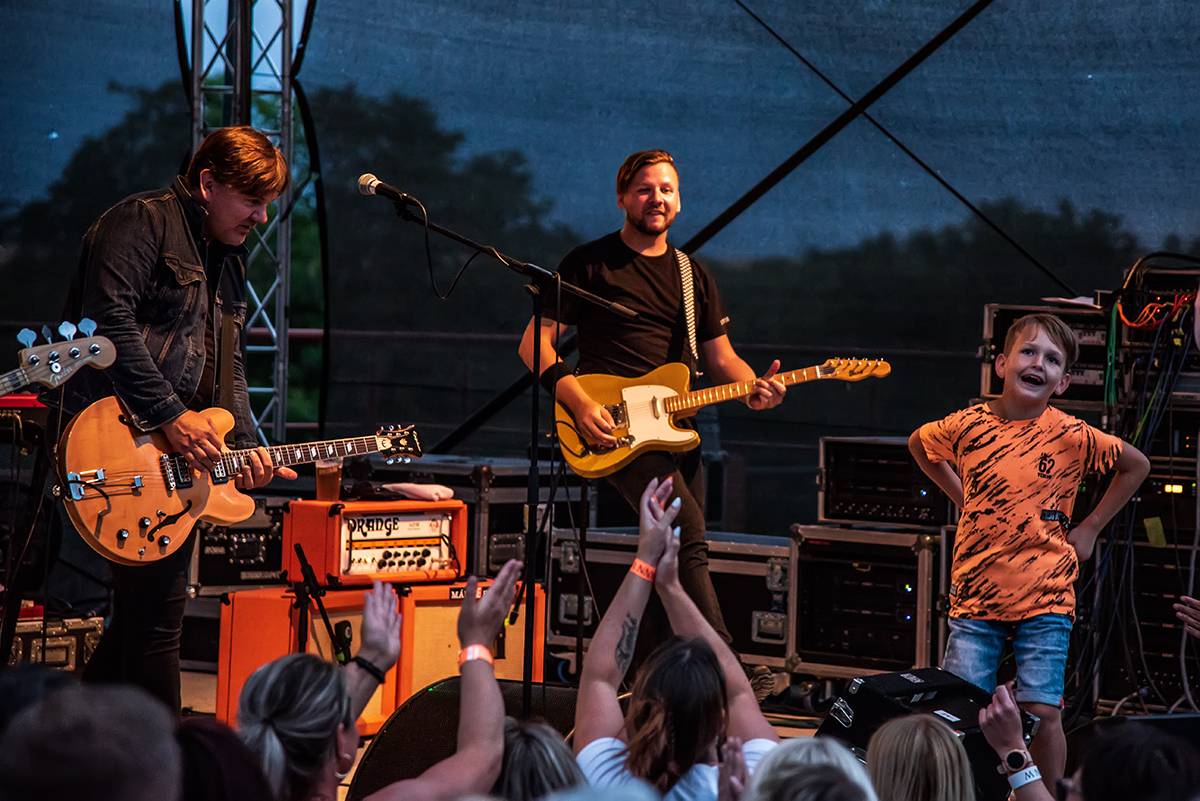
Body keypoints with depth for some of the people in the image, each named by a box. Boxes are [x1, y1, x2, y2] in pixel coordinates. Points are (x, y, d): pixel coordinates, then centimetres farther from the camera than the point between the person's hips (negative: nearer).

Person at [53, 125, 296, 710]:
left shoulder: (227, 261, 22)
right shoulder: (144, 222, -7)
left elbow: (229, 365, 24)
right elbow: (110, 318, -19)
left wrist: (245, 447, 8)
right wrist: (170, 415, -20)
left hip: (179, 460, 10)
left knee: (143, 611, 12)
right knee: (156, 617, -11)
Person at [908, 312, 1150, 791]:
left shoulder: (1071, 436, -7)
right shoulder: (968, 426, -3)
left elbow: (1136, 465, 9)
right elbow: (919, 445, 20)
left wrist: (1090, 527, 6)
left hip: (1044, 596, -2)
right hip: (976, 592, 2)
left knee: (1042, 711, -3)